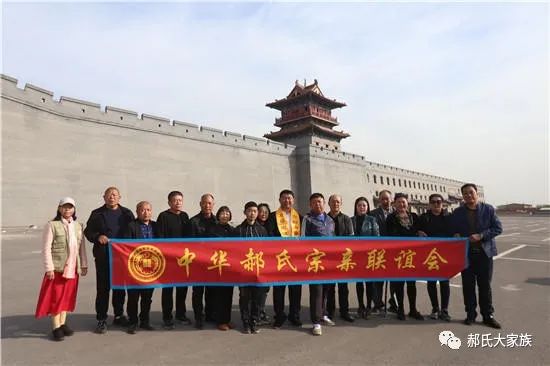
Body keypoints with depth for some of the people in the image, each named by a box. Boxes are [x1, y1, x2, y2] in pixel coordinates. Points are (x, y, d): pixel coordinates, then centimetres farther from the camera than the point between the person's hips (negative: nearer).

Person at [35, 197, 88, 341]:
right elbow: (46, 248, -10)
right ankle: (56, 327, 14)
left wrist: (84, 264, 9)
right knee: (56, 297, 3)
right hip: (57, 267, -4)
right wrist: (49, 268, -14)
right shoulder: (52, 225, -7)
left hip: (72, 267, 5)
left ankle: (63, 323, 24)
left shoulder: (78, 225, 8)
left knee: (68, 296, 12)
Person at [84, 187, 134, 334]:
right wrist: (98, 236, -15)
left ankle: (119, 316, 28)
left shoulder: (127, 213, 6)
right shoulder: (97, 214, 3)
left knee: (120, 287, 13)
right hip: (103, 257, -2)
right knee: (103, 288, 3)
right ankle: (101, 319, 15)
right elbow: (88, 231, 5)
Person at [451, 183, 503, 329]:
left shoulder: (488, 209, -1)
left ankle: (487, 315, 20)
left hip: (484, 252, -1)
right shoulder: (457, 213, 4)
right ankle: (470, 314, 19)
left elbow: (498, 228, -4)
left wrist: (480, 236, -17)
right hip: (466, 253, 1)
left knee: (485, 285, 7)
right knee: (468, 285, 7)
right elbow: (452, 230, 11)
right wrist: (456, 235, -12)